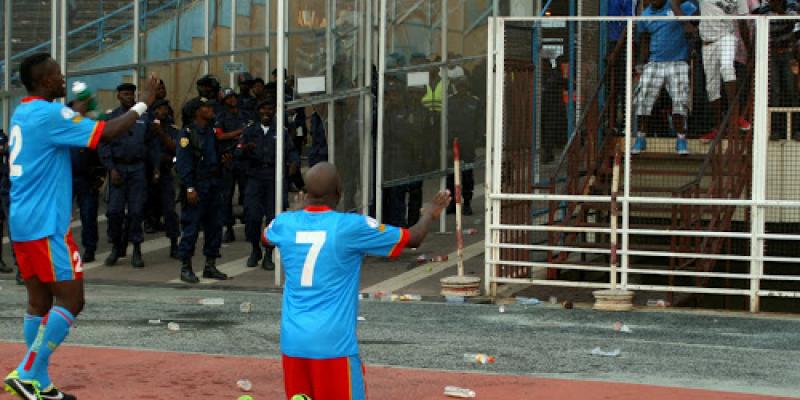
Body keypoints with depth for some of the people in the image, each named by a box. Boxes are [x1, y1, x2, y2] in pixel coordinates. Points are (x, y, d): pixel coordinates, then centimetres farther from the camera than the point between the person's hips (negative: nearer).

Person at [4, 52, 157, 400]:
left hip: (22, 224, 9)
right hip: (46, 224, -9)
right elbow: (107, 133, -19)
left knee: (40, 302, 11)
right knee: (70, 300, -5)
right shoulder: (49, 114, -13)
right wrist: (143, 104, -8)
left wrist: (76, 112, 35)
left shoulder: (22, 114, 15)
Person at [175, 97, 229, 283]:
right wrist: (189, 188, -18)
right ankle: (186, 267, 2)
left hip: (213, 184, 7)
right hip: (196, 185, -7)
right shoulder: (188, 132, -9)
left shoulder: (212, 131, 13)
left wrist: (223, 159, 5)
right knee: (191, 226, -5)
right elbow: (183, 162, -14)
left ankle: (210, 266, 18)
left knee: (215, 226, 9)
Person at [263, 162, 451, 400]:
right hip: (334, 343, -4)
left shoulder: (285, 223, 3)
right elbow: (413, 238, 3)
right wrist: (430, 214, 25)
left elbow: (265, 239, 30)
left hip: (292, 342, 5)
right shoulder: (352, 227, -9)